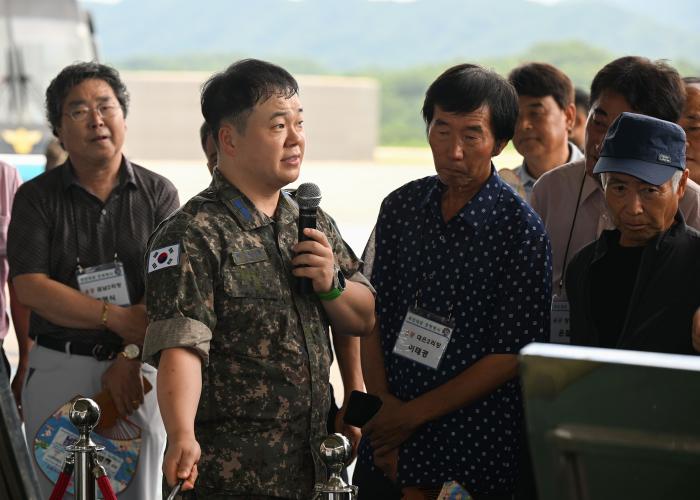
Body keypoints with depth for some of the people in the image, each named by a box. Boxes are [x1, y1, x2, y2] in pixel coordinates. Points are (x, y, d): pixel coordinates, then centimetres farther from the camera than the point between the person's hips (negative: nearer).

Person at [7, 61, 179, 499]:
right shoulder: (36, 197, 4)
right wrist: (118, 318, -15)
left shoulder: (158, 194, 5)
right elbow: (30, 286, -7)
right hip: (58, 367, 0)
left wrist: (131, 357, -14)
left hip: (140, 367, 0)